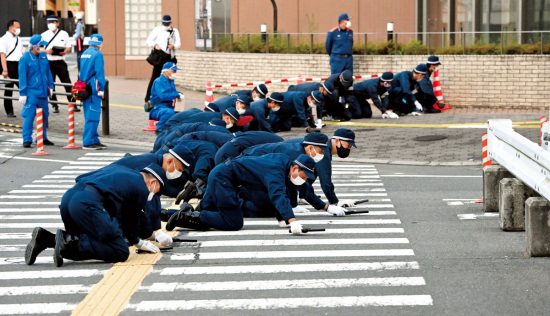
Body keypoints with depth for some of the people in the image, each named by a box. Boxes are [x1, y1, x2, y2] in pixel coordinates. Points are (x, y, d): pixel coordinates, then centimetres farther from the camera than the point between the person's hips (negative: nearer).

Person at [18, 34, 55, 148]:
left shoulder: (43, 56, 8)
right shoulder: (25, 58, -9)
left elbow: (48, 72, 18)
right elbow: (22, 77, -8)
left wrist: (50, 85, 15)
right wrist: (23, 93, -10)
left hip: (43, 92, 6)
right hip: (31, 92, -6)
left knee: (44, 115, 14)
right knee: (29, 116, -8)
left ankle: (42, 138, 27)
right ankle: (27, 140, -4)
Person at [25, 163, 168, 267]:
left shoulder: (117, 169, 34)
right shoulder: (142, 189, 12)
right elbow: (132, 220, 20)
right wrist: (138, 243, 41)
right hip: (88, 204, -8)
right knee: (121, 252, -5)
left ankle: (45, 238, 2)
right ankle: (71, 243, -20)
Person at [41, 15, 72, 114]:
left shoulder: (64, 34, 4)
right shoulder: (44, 35, 3)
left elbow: (69, 47, 8)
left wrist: (65, 52, -13)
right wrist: (47, 51, -16)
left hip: (60, 62, -1)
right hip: (49, 62, 1)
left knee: (67, 83, -2)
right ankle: (54, 106, 13)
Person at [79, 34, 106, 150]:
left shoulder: (84, 54, 14)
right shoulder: (97, 54, -11)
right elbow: (100, 73, -15)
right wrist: (102, 89, -12)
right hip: (94, 89, -9)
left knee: (90, 115, 14)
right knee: (93, 116, -7)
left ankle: (94, 140, 20)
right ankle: (88, 142, -8)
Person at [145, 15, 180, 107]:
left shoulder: (175, 31, 15)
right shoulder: (157, 30, 4)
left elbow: (178, 43, 7)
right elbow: (149, 40, 1)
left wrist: (173, 46, -16)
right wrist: (155, 45, -20)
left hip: (171, 57, 4)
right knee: (155, 77, -9)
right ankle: (147, 99, -7)